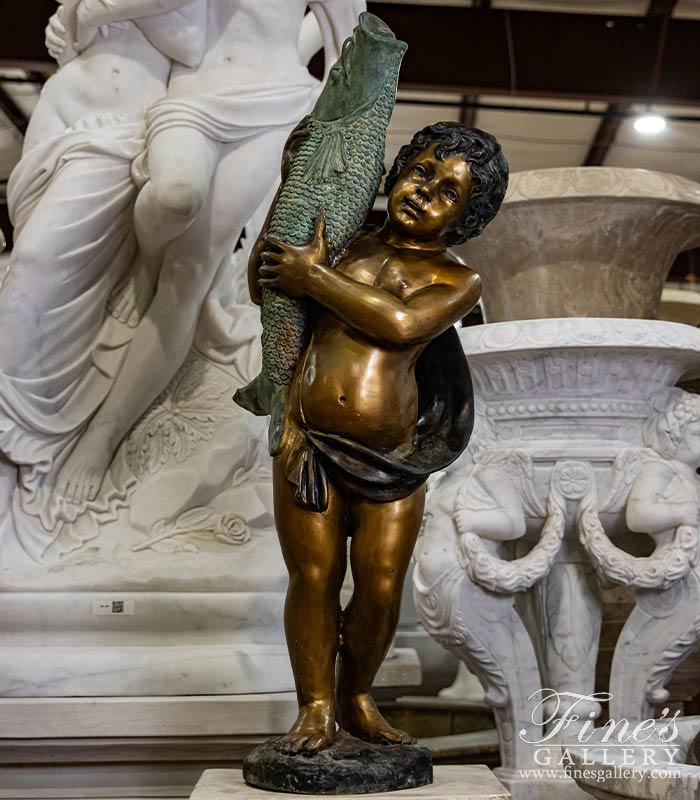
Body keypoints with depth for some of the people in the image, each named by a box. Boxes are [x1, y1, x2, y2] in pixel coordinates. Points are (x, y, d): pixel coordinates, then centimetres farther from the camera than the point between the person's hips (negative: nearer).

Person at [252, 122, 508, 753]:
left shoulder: (459, 281, 7)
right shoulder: (346, 239, 14)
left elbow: (401, 322, -15)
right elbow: (262, 285, 25)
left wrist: (313, 279, -11)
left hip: (393, 457, -1)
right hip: (310, 441, 1)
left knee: (381, 587, -1)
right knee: (313, 577, -2)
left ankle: (357, 699, 23)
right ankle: (315, 709, 13)